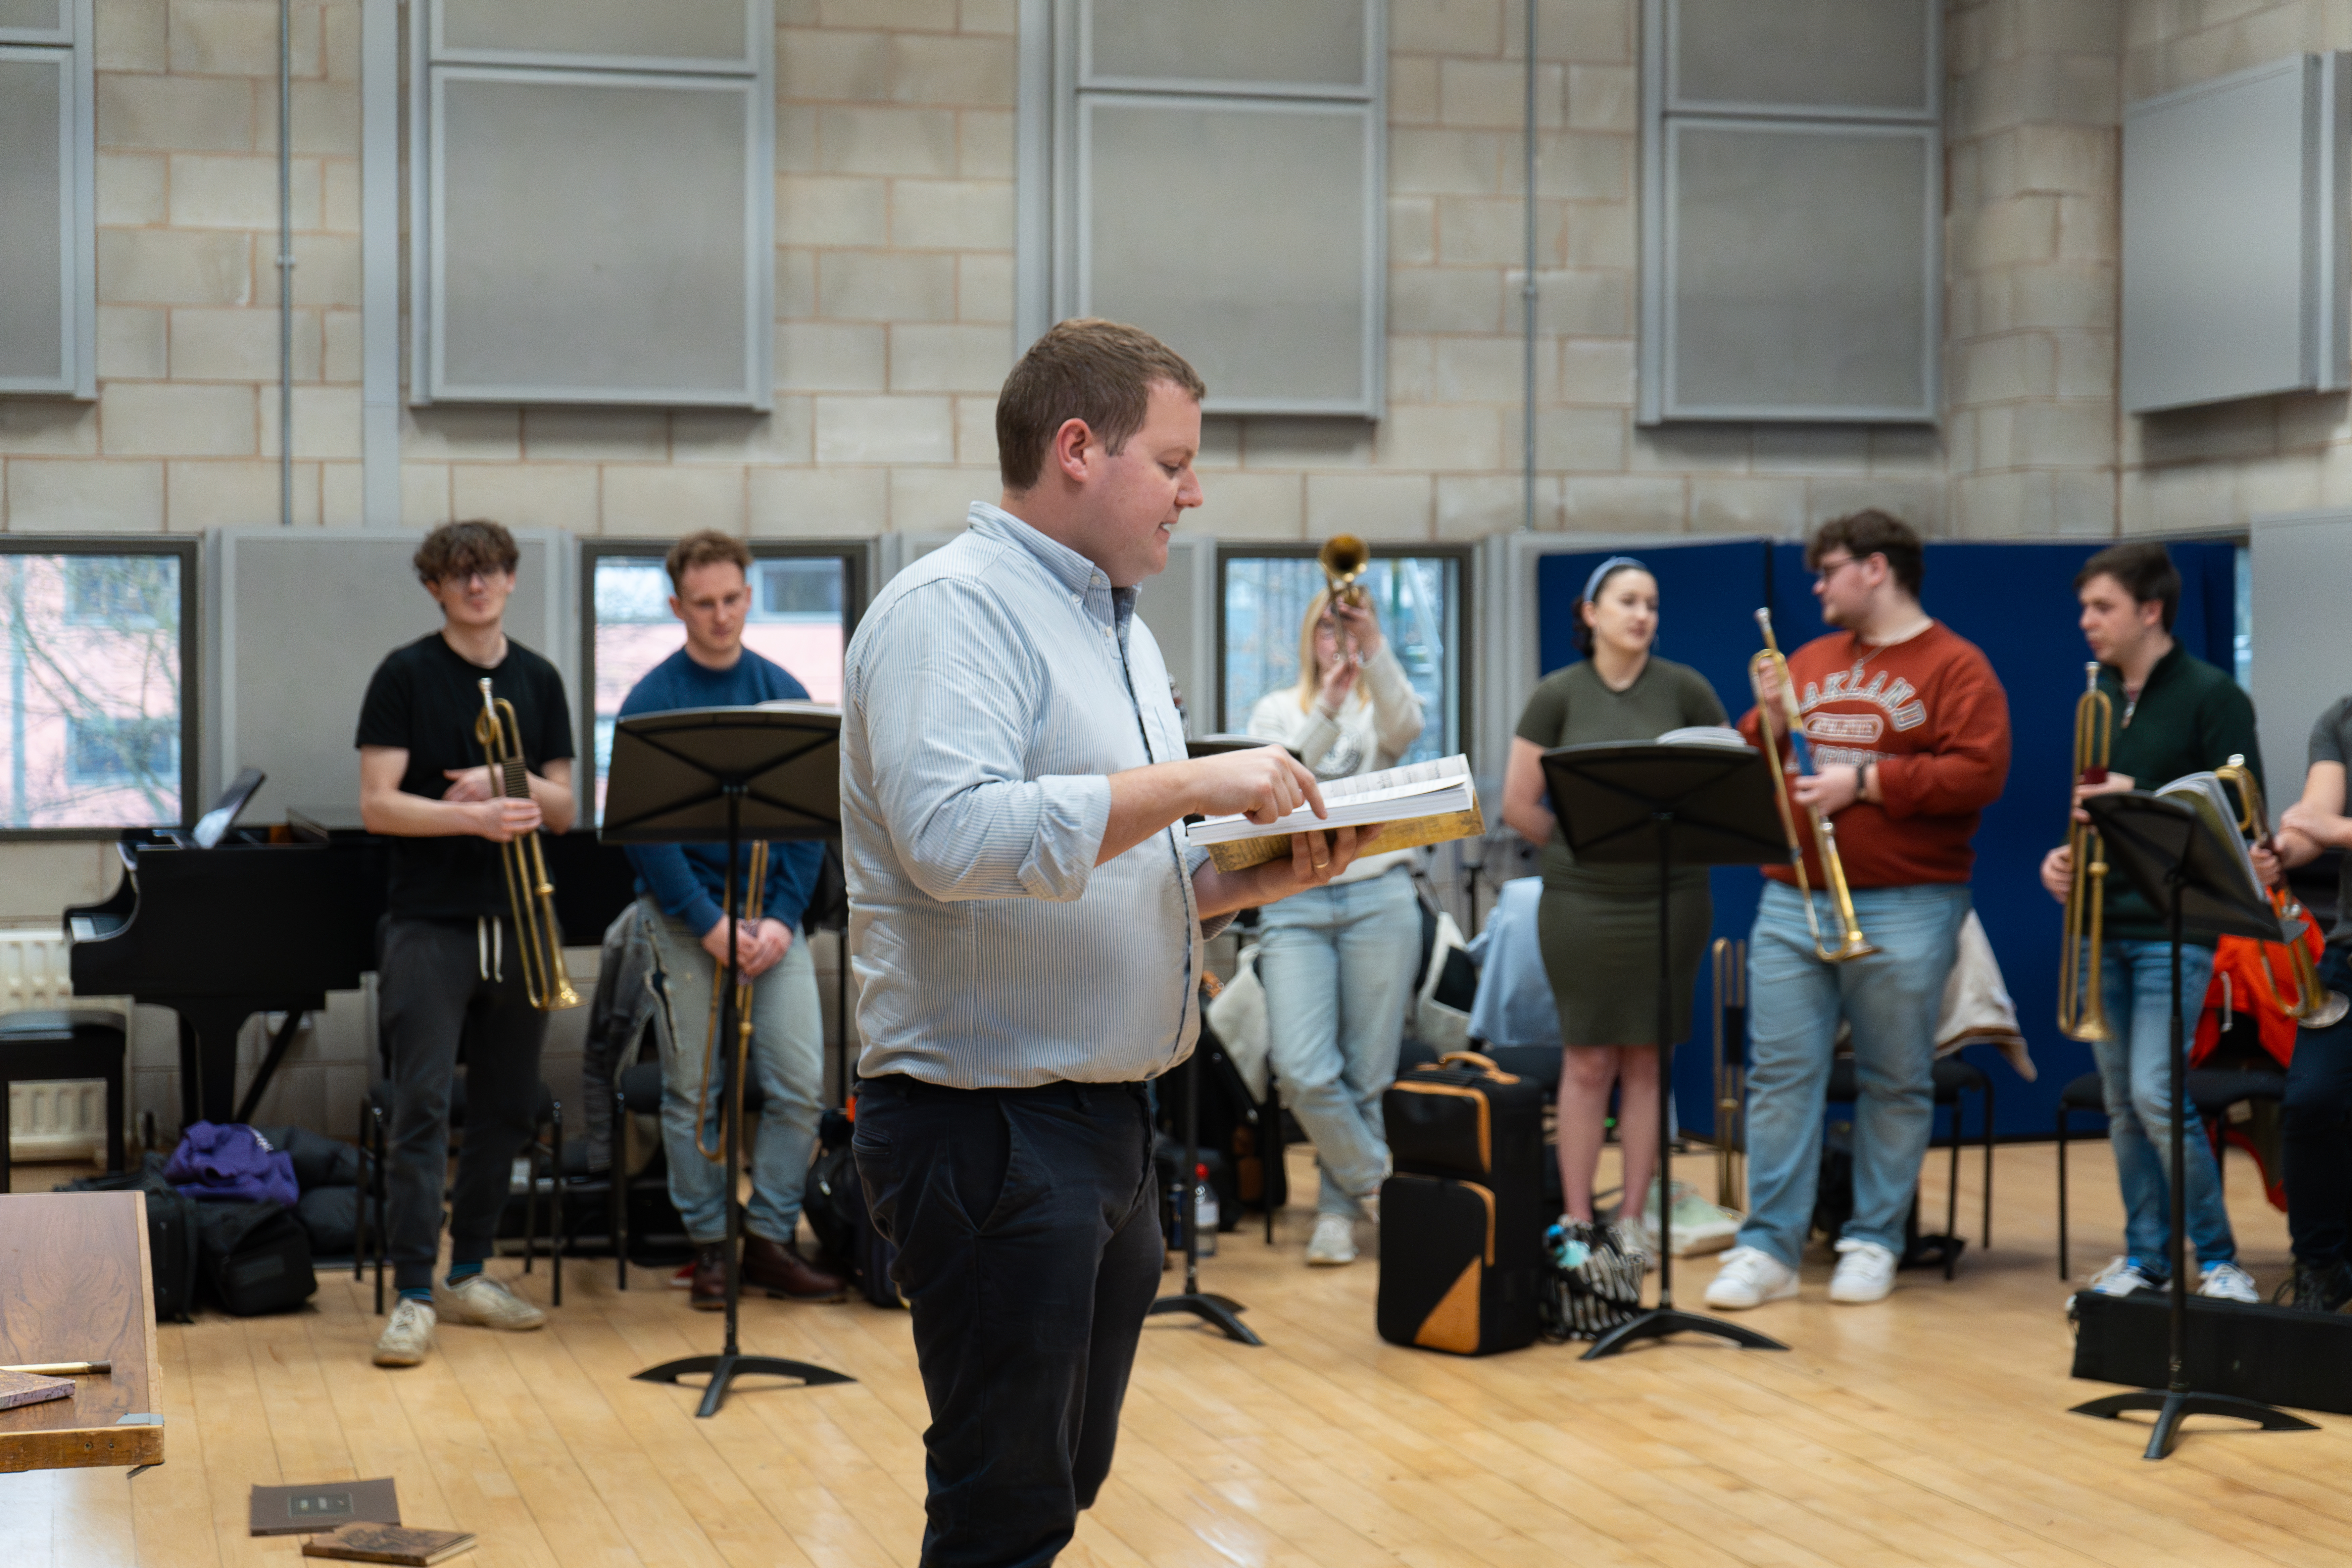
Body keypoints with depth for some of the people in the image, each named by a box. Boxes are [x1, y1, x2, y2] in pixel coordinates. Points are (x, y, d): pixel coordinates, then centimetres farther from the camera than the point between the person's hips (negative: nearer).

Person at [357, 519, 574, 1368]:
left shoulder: (539, 680, 11)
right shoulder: (406, 676, -1)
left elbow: (564, 810, 11)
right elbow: (377, 805, -8)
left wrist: (505, 783, -9)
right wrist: (476, 817, -22)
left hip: (517, 918, 5)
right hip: (429, 922, -5)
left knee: (506, 1107, 9)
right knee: (422, 1105, -9)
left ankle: (468, 1273, 20)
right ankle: (414, 1293, -8)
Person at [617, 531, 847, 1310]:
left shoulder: (784, 694, 7)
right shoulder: (650, 702, -2)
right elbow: (643, 828, -7)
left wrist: (782, 919, -7)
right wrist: (709, 924, -14)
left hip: (771, 911, 3)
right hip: (684, 914, -3)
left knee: (800, 1084, -3)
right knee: (694, 1090, 0)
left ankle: (770, 1240, 8)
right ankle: (708, 1247, 11)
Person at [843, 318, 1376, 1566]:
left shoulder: (1117, 627, 18)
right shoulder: (950, 610, -14)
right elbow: (954, 836, -30)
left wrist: (1259, 876, 4)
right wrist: (1188, 785, -24)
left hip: (1106, 1123, 10)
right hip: (988, 1124, -10)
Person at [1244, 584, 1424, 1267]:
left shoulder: (1383, 706, 11)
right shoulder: (1278, 710, 12)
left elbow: (1406, 728, -14)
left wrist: (1376, 647, -26)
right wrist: (1327, 706, -19)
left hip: (1380, 897, 0)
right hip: (1296, 900, 0)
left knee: (1369, 1073, 1)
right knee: (1303, 1071, -14)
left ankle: (1342, 1207, 14)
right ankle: (1378, 1185, 5)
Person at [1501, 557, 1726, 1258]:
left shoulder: (1684, 688, 1)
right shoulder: (1559, 695, -1)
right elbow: (1518, 806, 2)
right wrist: (1579, 846, 5)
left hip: (1670, 900, 1)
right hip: (1581, 904, -1)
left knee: (1647, 1060, 6)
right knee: (1587, 1062, 3)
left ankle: (1633, 1217, 15)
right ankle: (1576, 1219, 10)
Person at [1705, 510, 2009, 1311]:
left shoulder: (1955, 667, -2)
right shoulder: (1808, 663, 17)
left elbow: (1979, 773, -14)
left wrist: (1865, 780, -16)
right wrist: (1767, 726, 1)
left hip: (1904, 908, -5)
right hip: (1792, 900, 5)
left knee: (1896, 1083, 3)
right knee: (1780, 1076, 0)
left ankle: (1875, 1243, 13)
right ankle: (1769, 1246, 2)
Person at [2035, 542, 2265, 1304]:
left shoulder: (2211, 696, -6)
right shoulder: (2097, 699, 13)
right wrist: (2065, 855, 2)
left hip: (2174, 929, -7)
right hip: (2104, 924, 7)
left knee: (2156, 1095, -13)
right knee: (2121, 1103, 8)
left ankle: (2218, 1259, 0)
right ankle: (2145, 1256, 18)